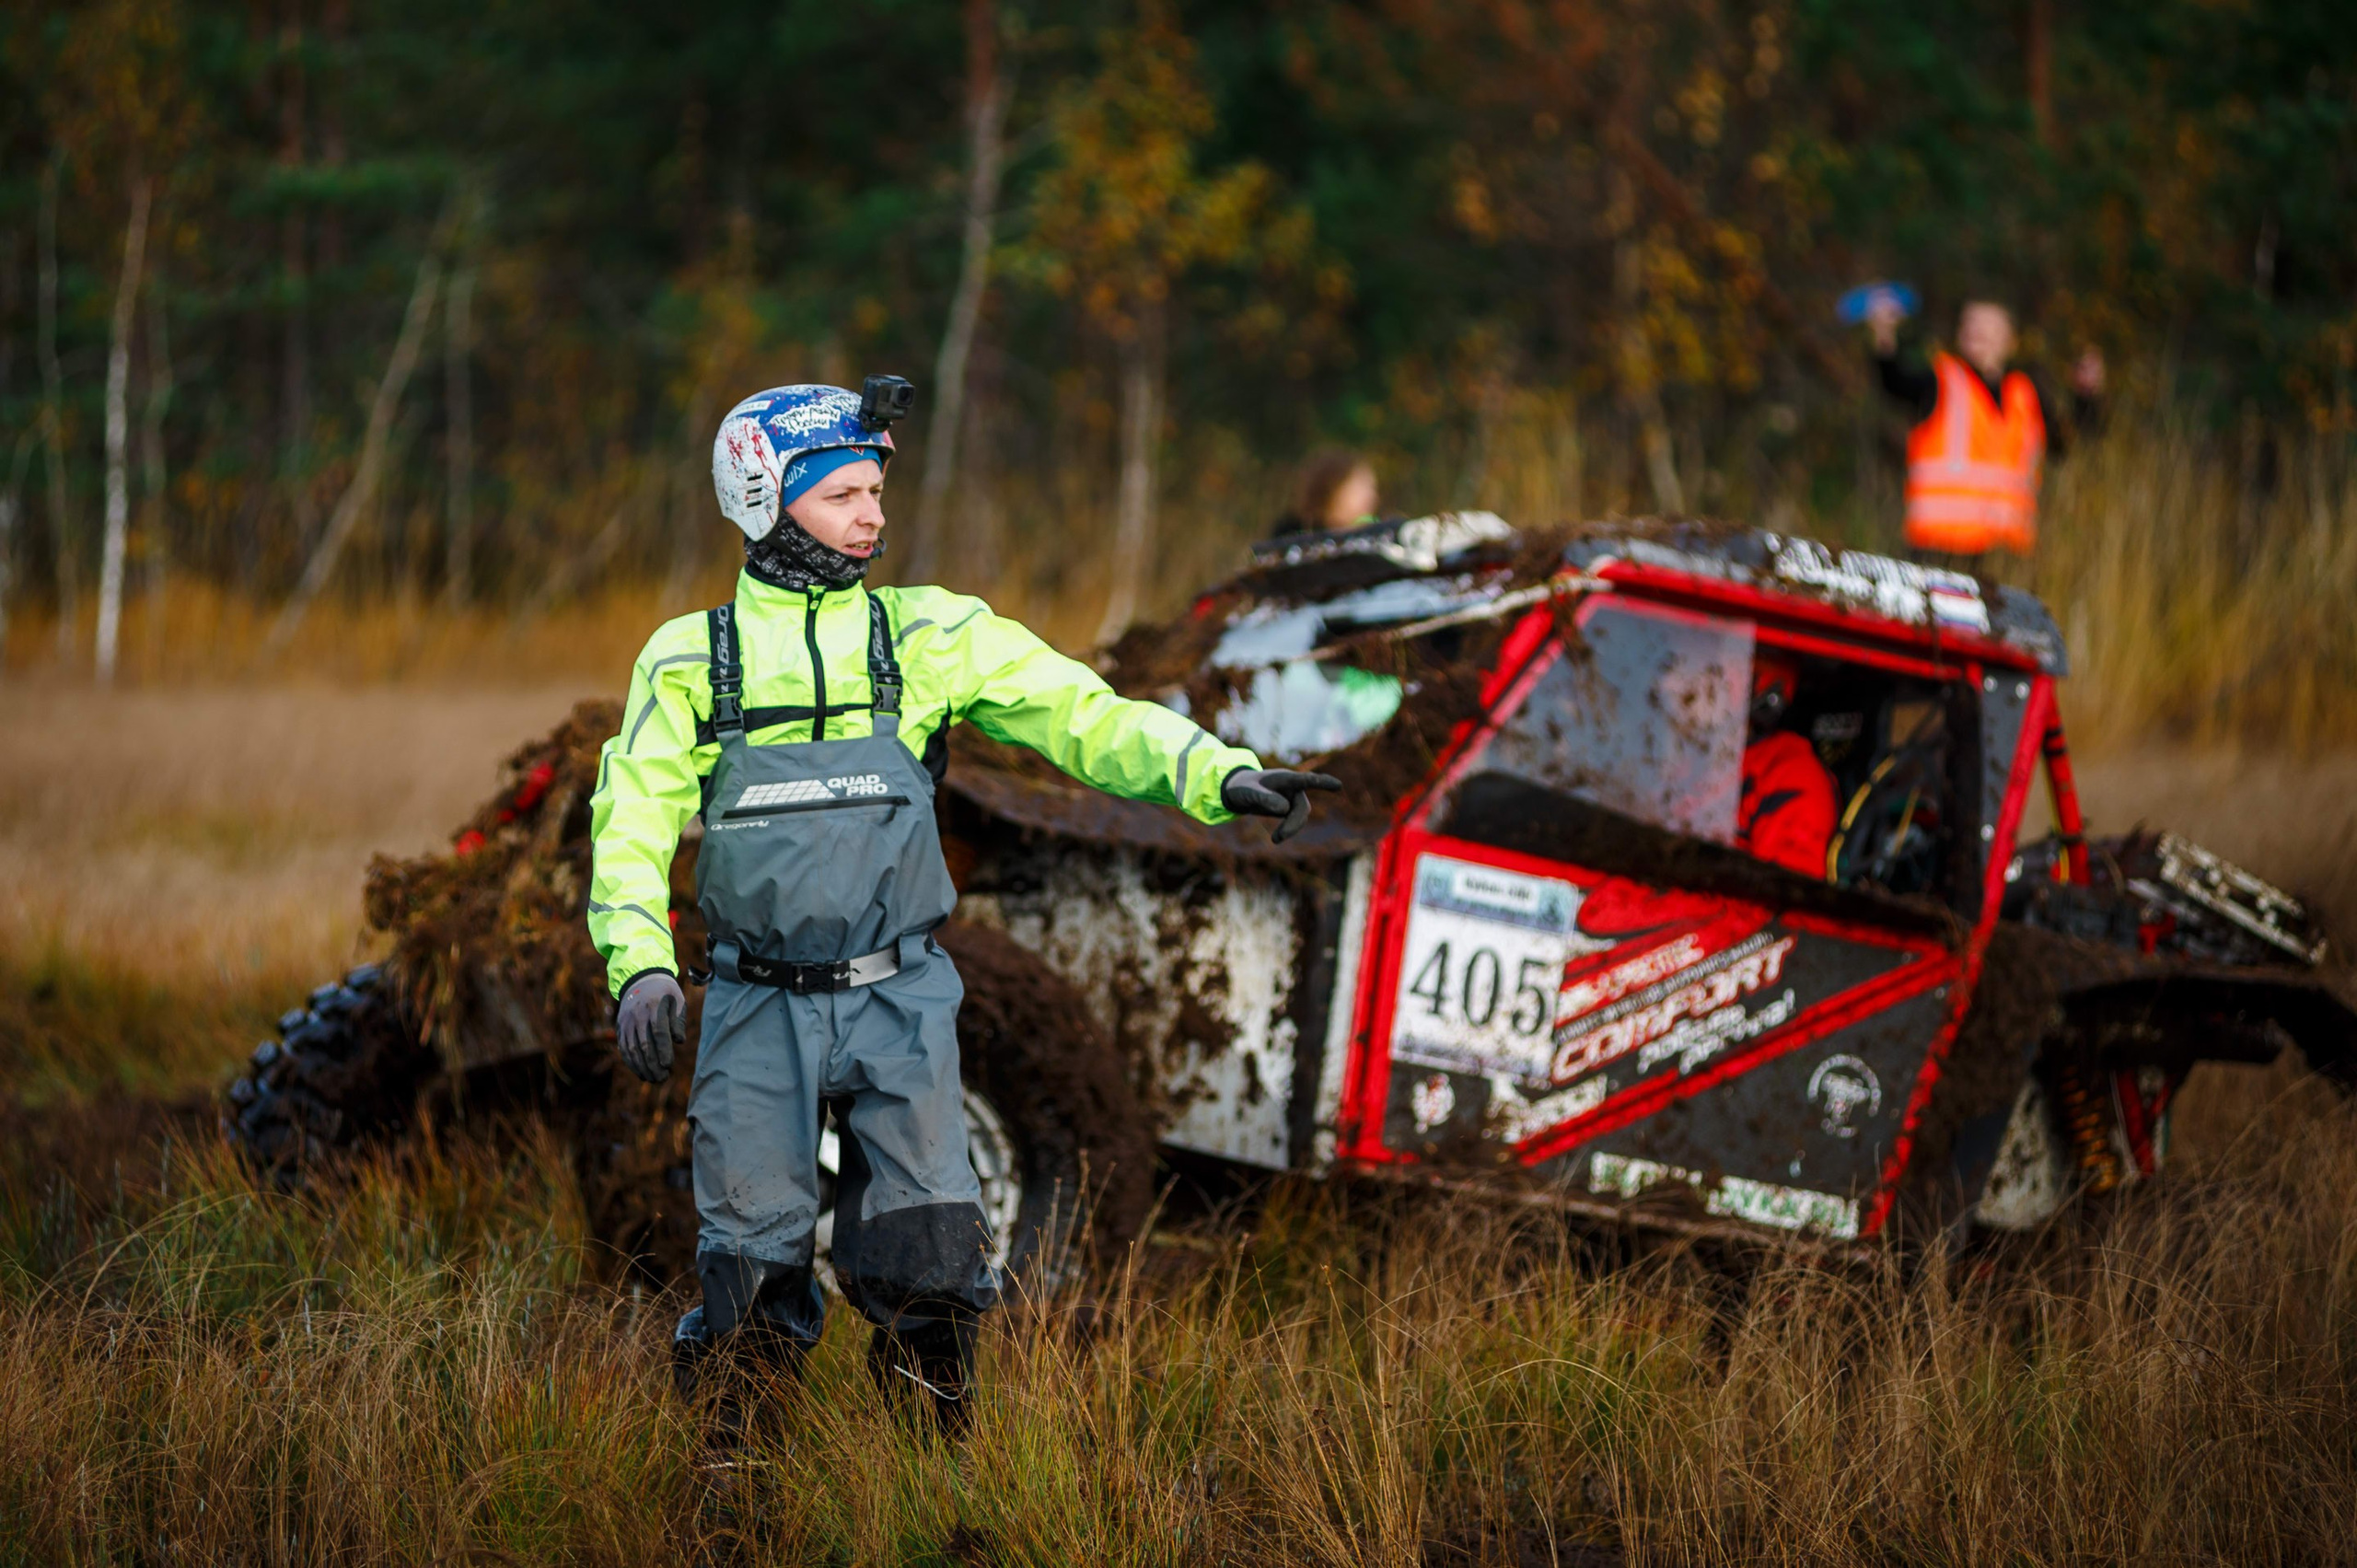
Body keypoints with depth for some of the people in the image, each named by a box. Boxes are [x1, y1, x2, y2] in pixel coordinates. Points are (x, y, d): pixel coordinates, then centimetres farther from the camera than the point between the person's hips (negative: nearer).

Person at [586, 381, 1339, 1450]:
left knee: (928, 1262, -6)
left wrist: (1220, 774, -15)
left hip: (897, 1002, 1)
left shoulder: (927, 635, 5)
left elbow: (1079, 714, -1)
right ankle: (724, 1476, 16)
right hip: (759, 1010, 0)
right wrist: (640, 964, -15)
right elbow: (633, 821, 1)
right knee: (752, 1270, 0)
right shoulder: (688, 661, 5)